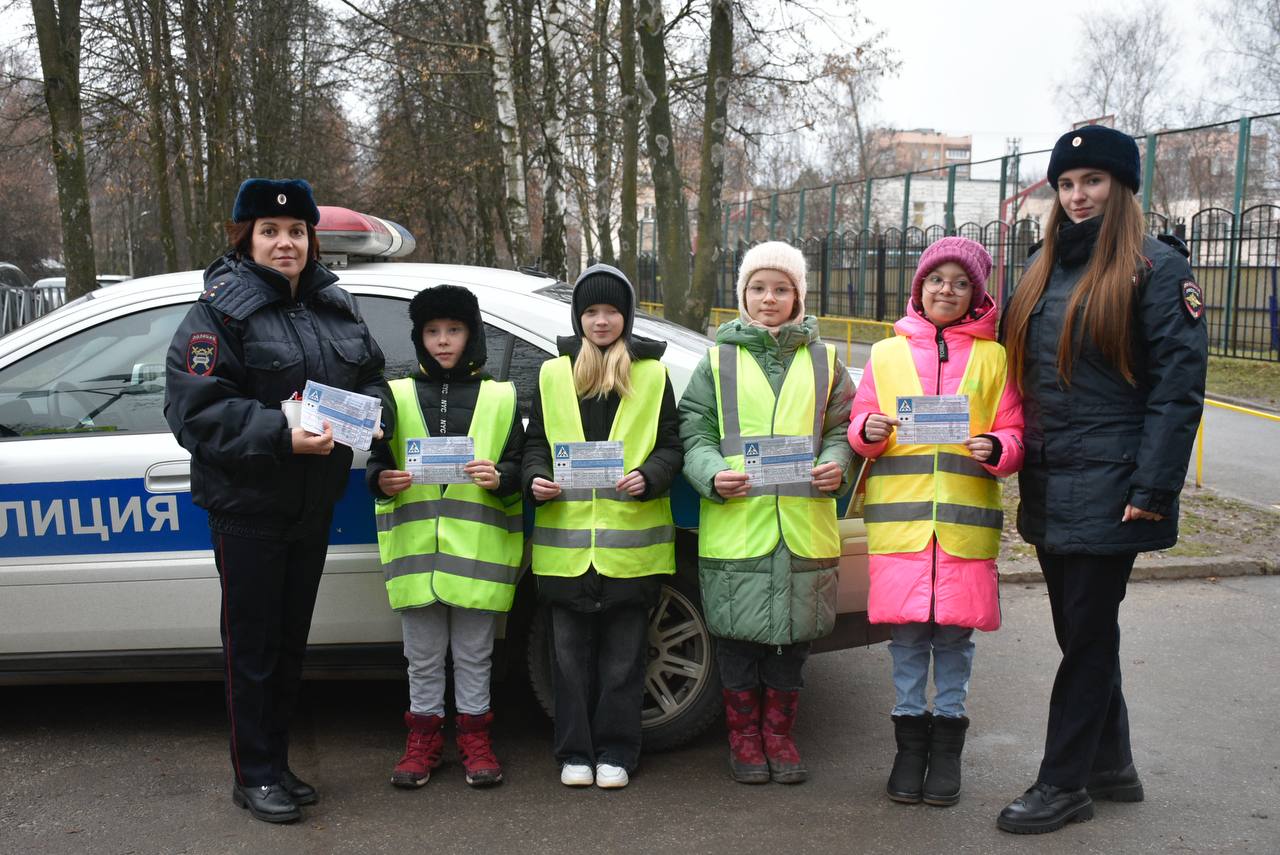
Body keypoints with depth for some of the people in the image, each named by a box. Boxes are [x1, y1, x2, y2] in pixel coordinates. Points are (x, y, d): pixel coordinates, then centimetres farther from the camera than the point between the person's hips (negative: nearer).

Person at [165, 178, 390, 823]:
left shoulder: (334, 305, 8)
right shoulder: (221, 310, -11)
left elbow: (371, 377, 17)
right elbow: (192, 409, -18)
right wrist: (281, 434, -27)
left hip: (313, 505, 6)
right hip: (247, 507, -6)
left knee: (290, 641, 16)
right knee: (252, 645, 2)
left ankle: (276, 765, 30)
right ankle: (254, 776, 17)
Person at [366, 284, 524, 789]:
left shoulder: (500, 398, 8)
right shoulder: (398, 396, 10)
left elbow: (520, 466, 6)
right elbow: (377, 462, 12)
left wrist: (499, 477, -15)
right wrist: (383, 481, -9)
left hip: (478, 550, -1)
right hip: (415, 548, 1)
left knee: (474, 653, 8)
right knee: (423, 654, 10)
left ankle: (474, 736, 21)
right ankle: (424, 736, 23)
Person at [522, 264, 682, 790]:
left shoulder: (652, 374, 8)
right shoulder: (553, 373, 11)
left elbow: (671, 446, 6)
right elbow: (535, 443, 13)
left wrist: (648, 477, -14)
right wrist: (535, 478, -7)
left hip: (631, 542, -1)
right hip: (566, 543, 1)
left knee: (623, 656, 6)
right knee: (571, 653, 7)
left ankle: (615, 753, 17)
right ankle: (575, 753, 19)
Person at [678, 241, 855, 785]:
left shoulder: (821, 360, 12)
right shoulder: (719, 359, 7)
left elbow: (842, 427, 13)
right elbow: (693, 430, 4)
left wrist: (836, 466, -7)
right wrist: (712, 475, -14)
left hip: (804, 527, 2)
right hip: (736, 526, -1)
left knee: (793, 631, 9)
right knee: (739, 634, 5)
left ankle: (778, 732, 27)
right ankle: (744, 734, 23)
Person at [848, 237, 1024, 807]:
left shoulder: (993, 358, 8)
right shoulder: (887, 354, 11)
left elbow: (1015, 435, 7)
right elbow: (859, 431, 13)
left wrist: (996, 449, -13)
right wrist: (869, 431, -9)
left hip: (966, 519, 0)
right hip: (899, 517, 1)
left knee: (955, 631, 4)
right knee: (906, 630, 3)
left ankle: (947, 738, 19)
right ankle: (911, 733, 18)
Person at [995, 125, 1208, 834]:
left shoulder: (1156, 268, -7)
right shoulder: (1042, 269, 14)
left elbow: (1179, 385, -12)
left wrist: (1152, 488, -17)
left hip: (1106, 487, -7)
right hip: (1046, 485, 7)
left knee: (1087, 632, 1)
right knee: (1080, 630, 14)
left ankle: (1064, 785, 12)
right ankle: (1111, 765, 29)